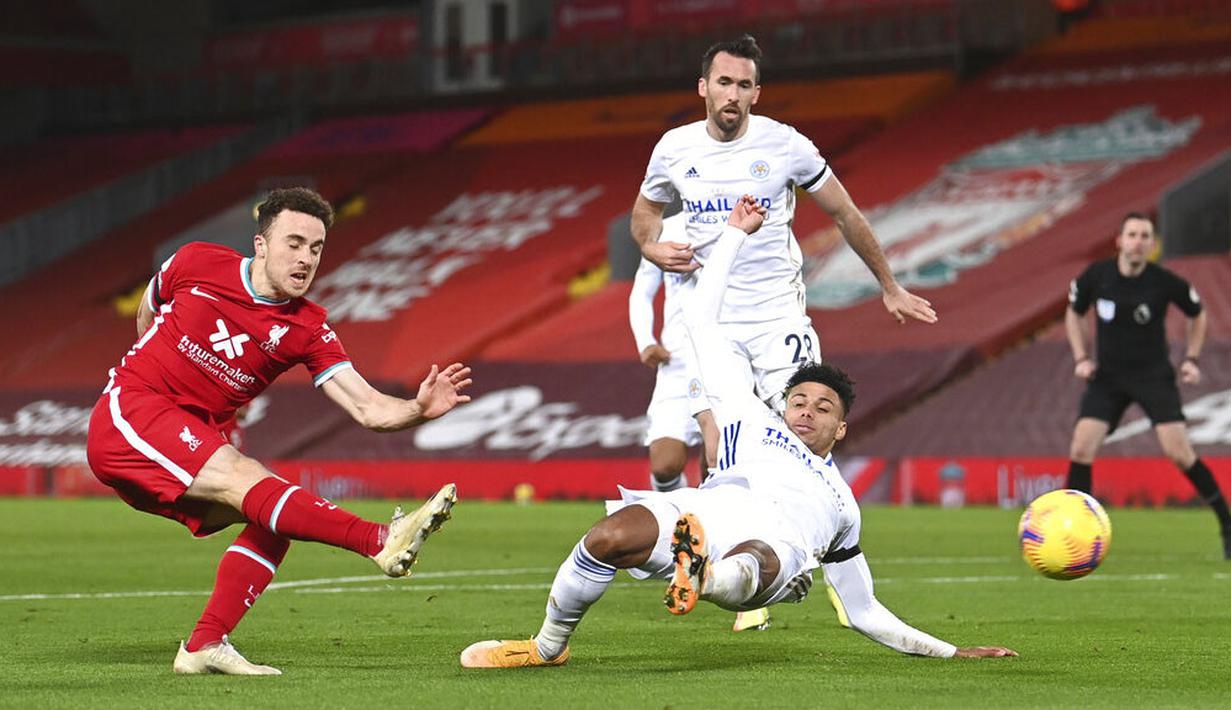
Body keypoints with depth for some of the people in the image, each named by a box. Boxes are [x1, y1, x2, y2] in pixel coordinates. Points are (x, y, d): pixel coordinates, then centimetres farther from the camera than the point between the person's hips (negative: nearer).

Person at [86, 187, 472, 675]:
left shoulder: (307, 329, -2)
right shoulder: (197, 264, -6)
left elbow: (368, 409, -12)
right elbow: (147, 313, 16)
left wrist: (420, 409, -30)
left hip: (192, 442, 6)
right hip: (127, 416, -6)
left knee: (274, 519, -13)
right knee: (245, 478, -26)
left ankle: (204, 647, -12)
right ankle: (383, 542, -43)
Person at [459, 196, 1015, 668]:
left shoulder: (842, 507, 43)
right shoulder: (753, 423, 40)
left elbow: (865, 612, 46)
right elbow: (701, 320, 40)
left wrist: (953, 652, 44)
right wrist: (736, 234, 43)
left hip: (779, 542, 0)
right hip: (718, 504, 0)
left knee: (749, 568, -40)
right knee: (611, 537, -30)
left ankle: (703, 577, -75)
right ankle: (548, 646, -13)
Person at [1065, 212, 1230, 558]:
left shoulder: (1165, 282, -13)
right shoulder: (1096, 276, -9)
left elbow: (1197, 314, 7)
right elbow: (1074, 313, 11)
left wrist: (1191, 359, -1)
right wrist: (1081, 358, 0)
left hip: (1155, 376, -2)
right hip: (1107, 376, 2)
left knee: (1179, 453, -14)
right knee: (1081, 450, -13)